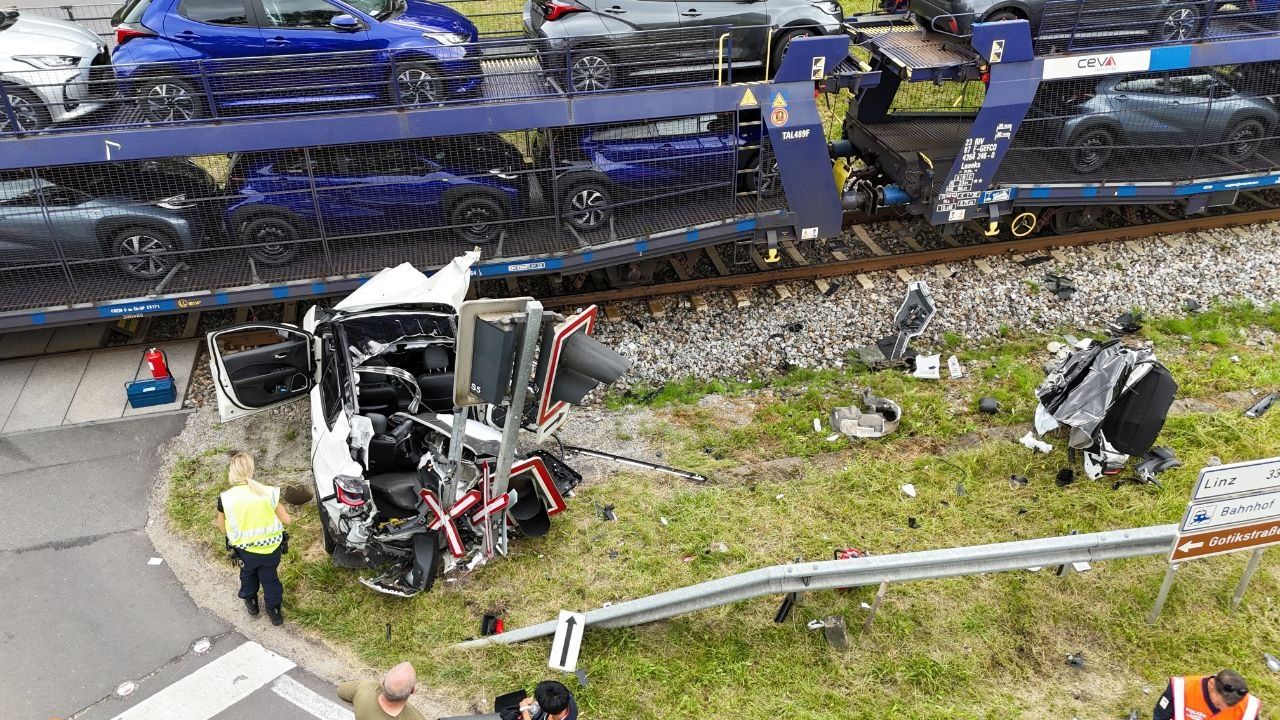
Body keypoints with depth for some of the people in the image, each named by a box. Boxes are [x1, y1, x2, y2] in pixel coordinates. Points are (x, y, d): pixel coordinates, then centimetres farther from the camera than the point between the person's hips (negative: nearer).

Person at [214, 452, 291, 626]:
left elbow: (224, 529, -2)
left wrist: (218, 522, 20)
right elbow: (286, 520, -8)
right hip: (272, 549, 0)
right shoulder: (267, 492, -14)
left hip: (246, 551, 0)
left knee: (248, 574, 33)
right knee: (270, 578, 26)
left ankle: (250, 602, 53)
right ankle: (274, 611, 37)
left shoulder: (225, 498, -15)